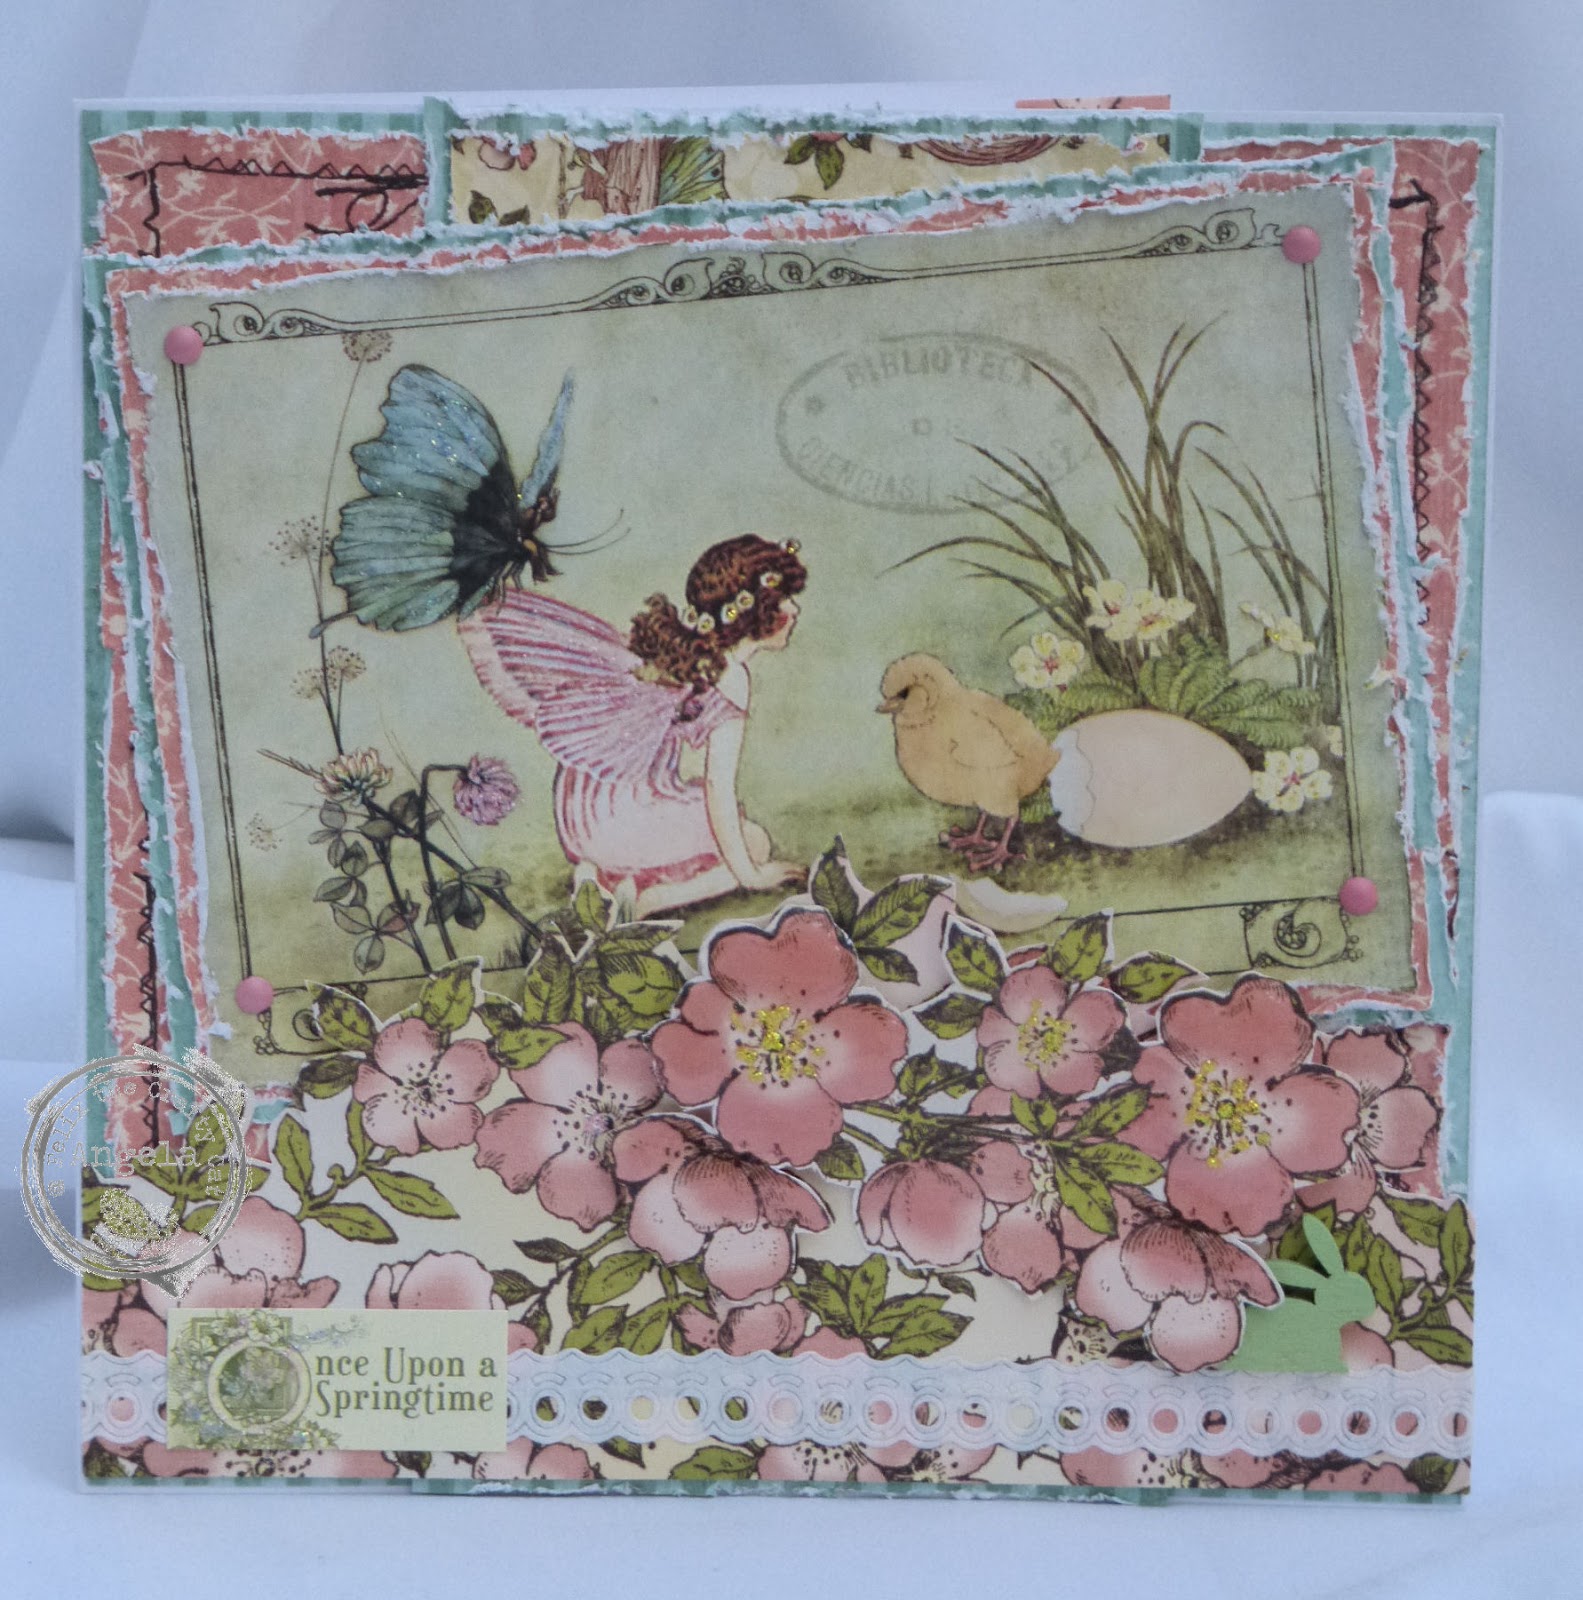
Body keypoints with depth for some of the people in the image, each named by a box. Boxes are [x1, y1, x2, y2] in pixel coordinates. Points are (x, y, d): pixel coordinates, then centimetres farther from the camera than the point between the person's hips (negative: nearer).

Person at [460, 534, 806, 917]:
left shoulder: (674, 632, 3)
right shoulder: (731, 680, -18)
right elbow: (719, 786, -19)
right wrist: (749, 875, -9)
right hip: (623, 823, -8)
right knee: (756, 843, 9)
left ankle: (599, 871, 11)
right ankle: (642, 898, -6)